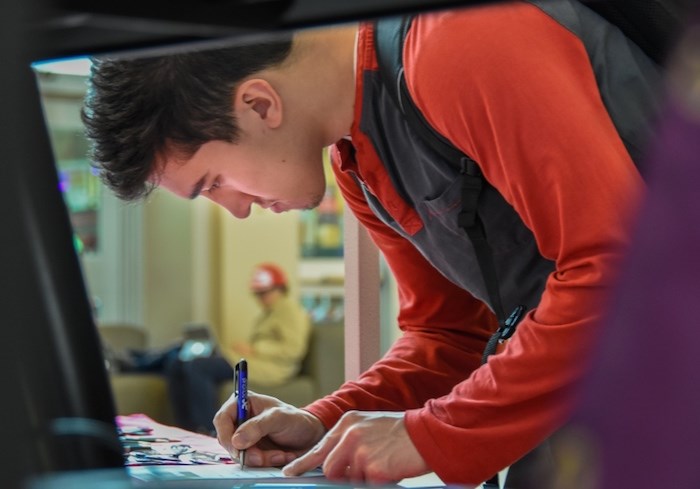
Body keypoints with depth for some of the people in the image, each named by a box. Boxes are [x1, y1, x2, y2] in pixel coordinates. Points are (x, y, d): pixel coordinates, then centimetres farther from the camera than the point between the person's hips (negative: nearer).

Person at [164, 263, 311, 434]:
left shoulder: (290, 309, -1)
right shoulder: (267, 314, 29)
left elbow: (293, 349, -14)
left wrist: (254, 349, -16)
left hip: (270, 366, -10)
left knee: (197, 367, -27)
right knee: (176, 364, -2)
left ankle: (211, 431, -27)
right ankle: (187, 430, -8)